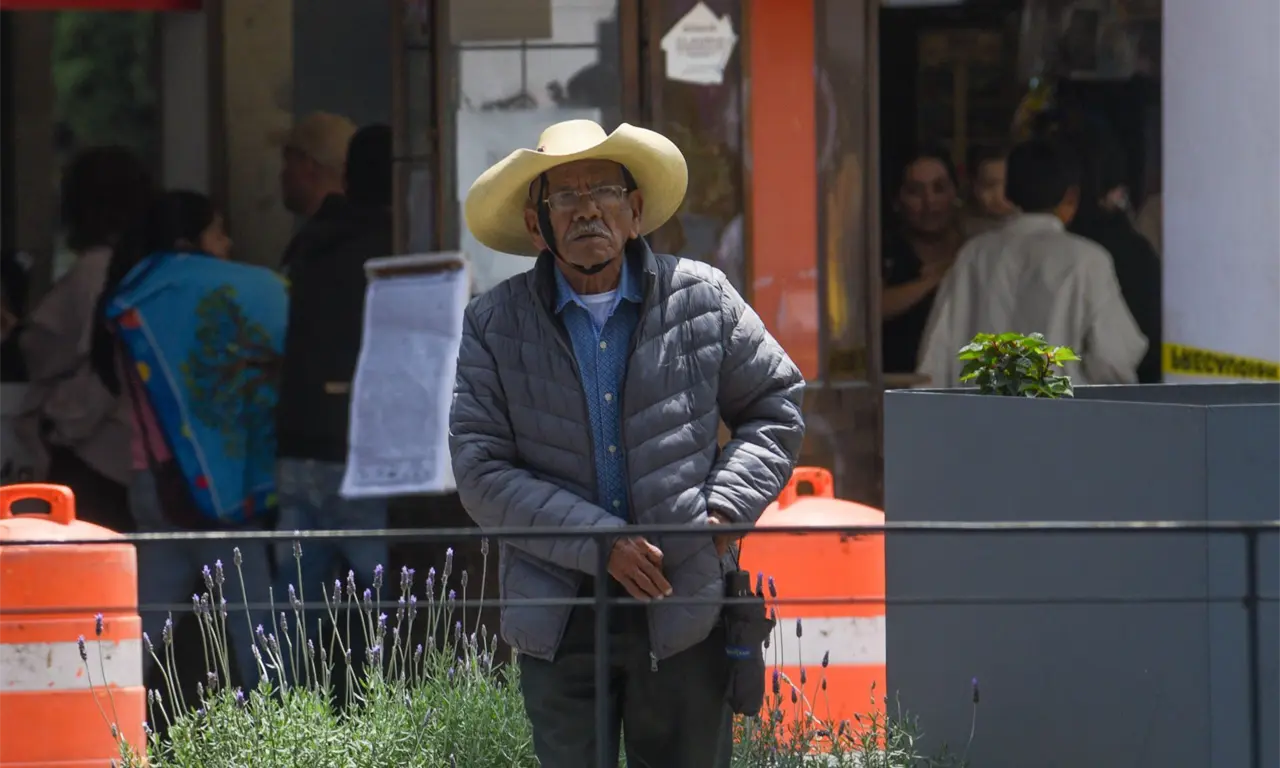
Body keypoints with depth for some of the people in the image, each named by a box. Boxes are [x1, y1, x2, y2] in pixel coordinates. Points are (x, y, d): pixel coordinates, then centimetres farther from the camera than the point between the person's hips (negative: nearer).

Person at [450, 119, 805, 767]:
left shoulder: (701, 300, 3)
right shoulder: (494, 326, 0)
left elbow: (775, 407, 13)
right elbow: (482, 475, -6)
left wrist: (725, 508, -4)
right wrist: (599, 541, -16)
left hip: (683, 614, 0)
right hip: (559, 619, 0)